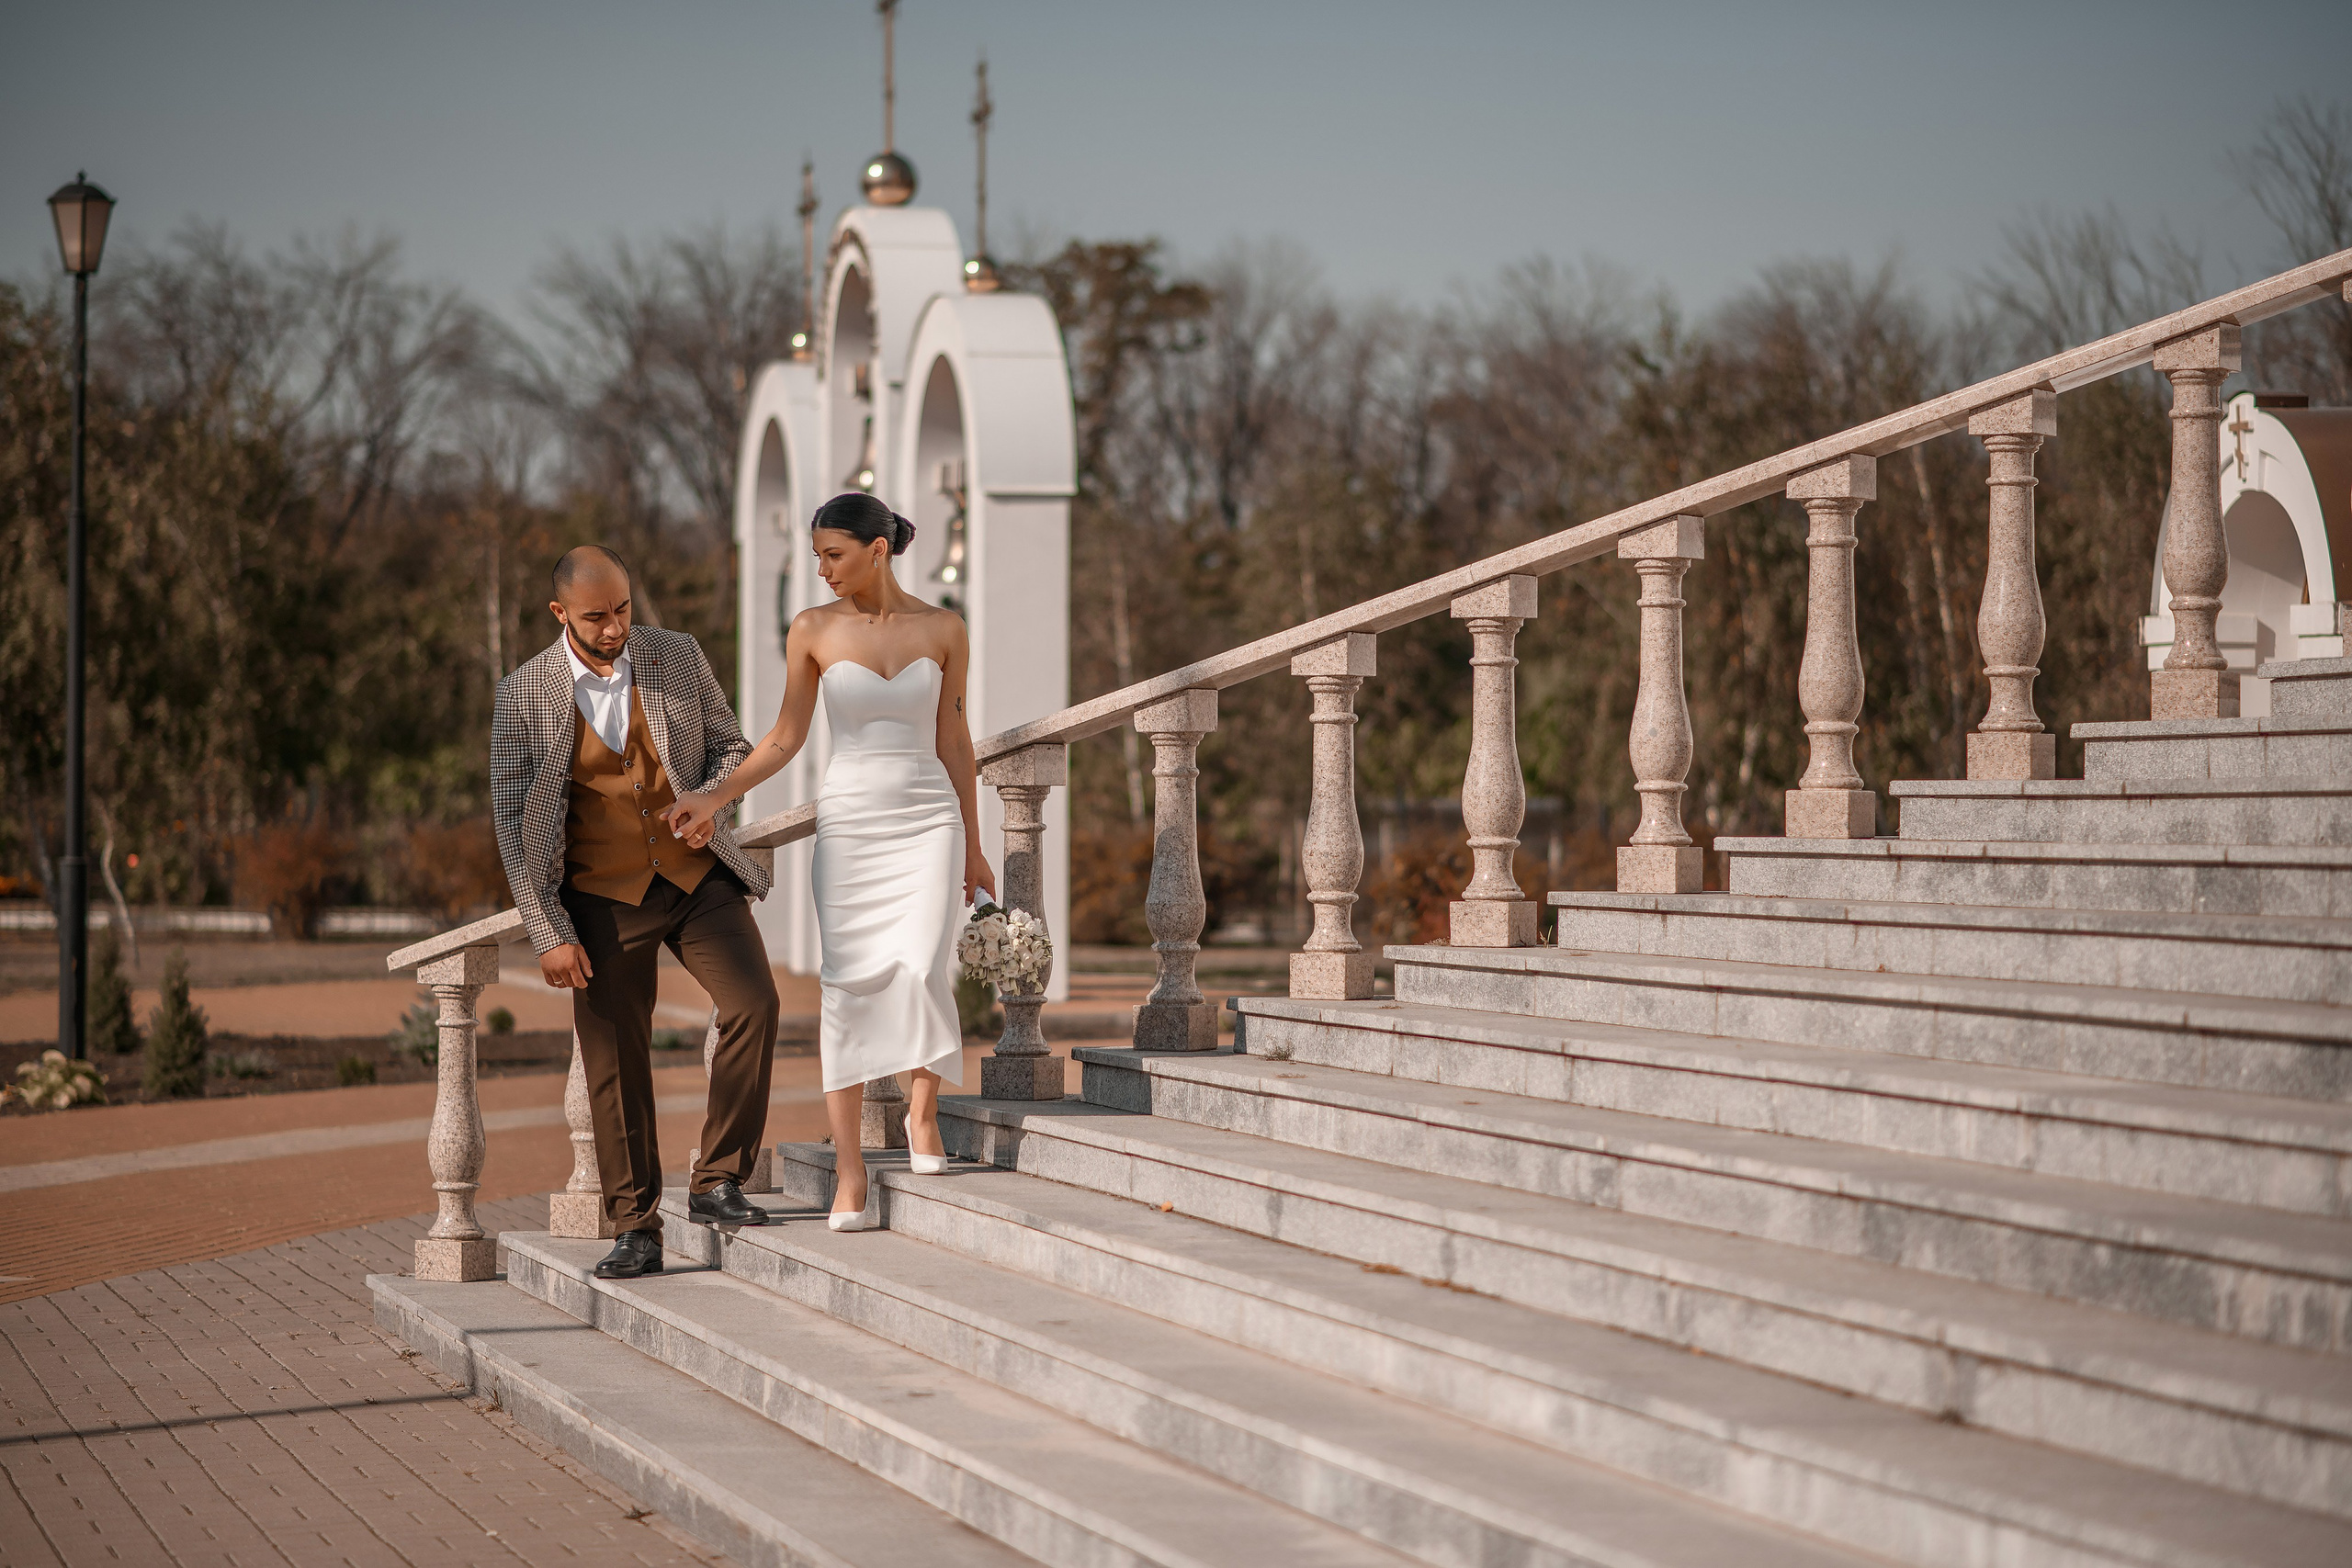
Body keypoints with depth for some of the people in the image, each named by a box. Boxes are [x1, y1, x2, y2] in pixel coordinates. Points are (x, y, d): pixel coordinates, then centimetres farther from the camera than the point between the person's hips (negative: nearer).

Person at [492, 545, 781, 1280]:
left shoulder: (678, 656, -2)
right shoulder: (523, 696, -7)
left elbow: (731, 745, 11)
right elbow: (512, 820, -5)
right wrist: (548, 934, -10)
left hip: (696, 875, 1)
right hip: (605, 897, -1)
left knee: (753, 1003, -18)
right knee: (616, 1064, 0)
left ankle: (716, 1184, -5)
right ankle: (636, 1232, 11)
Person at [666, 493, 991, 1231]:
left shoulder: (943, 629, 1)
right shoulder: (813, 630, 0)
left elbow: (952, 738, 8)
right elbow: (786, 738, 3)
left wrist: (972, 847, 11)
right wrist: (715, 797, -9)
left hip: (928, 820, 0)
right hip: (848, 823, 0)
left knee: (923, 971, -16)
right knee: (846, 985, -7)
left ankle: (923, 1108, 11)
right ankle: (850, 1170, -4)